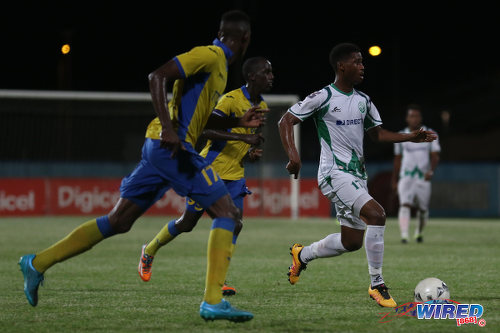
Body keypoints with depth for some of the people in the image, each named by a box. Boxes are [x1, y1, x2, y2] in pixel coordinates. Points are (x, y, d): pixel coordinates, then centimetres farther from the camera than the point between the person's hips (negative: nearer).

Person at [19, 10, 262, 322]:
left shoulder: (218, 64, 22)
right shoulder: (209, 56, -8)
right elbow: (158, 76, -19)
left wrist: (238, 122, 27)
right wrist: (168, 128, -26)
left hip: (160, 148, 10)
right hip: (173, 147, -10)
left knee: (118, 221, 12)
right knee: (227, 212, -7)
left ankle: (38, 263, 14)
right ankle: (213, 302, -13)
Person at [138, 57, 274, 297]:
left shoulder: (261, 106, 9)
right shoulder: (231, 99, -18)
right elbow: (207, 130, -29)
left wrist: (251, 152, 3)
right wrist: (243, 137, -35)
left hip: (234, 175, 6)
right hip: (210, 169, -6)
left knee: (235, 224, -11)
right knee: (187, 223, 5)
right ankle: (149, 252, 30)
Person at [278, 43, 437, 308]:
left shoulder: (363, 101, 12)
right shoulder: (323, 97, -9)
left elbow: (376, 133, 25)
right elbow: (285, 121, -6)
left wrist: (410, 137, 11)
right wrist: (293, 154, -20)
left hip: (356, 175, 8)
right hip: (335, 174, -8)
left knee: (352, 241, 11)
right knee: (376, 214, -26)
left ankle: (302, 255, 36)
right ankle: (377, 285, -18)